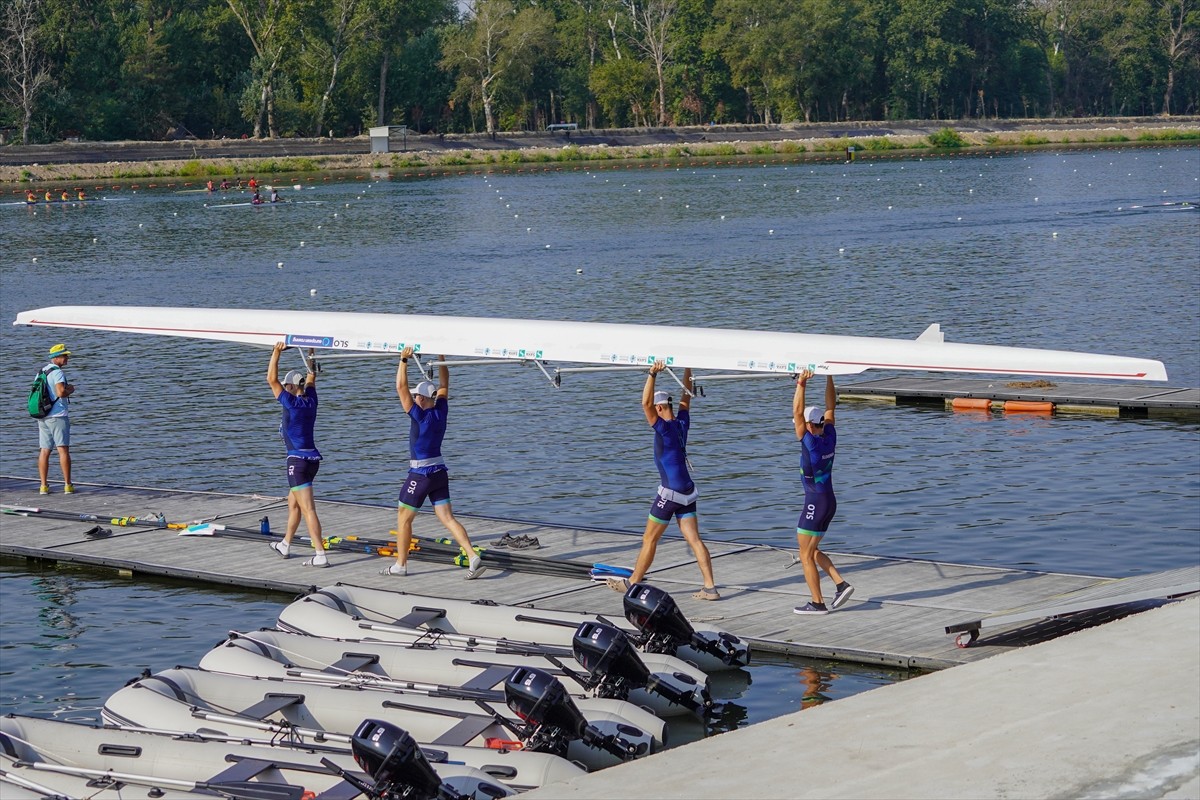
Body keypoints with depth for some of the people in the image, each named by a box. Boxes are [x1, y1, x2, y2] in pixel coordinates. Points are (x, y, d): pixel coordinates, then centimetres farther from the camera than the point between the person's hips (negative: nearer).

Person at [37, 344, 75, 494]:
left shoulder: (41, 372, 15)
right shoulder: (57, 372, -12)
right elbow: (61, 392, -25)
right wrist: (71, 390, -3)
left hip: (42, 416, 8)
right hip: (58, 415, -8)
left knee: (44, 451, 6)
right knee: (63, 450, -4)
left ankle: (44, 486, 3)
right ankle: (67, 485, -5)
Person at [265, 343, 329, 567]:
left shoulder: (291, 403, -12)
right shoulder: (310, 401, 6)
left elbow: (271, 379, -11)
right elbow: (311, 377, 23)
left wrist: (277, 352, -8)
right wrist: (310, 355, 27)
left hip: (298, 460, -8)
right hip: (312, 458, 8)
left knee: (308, 509, -11)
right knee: (293, 503, 24)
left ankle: (321, 555, -17)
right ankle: (285, 545, 38)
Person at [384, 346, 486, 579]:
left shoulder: (420, 415, -15)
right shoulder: (440, 412, 2)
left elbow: (401, 387, -17)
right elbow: (444, 385, 15)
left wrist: (404, 360, -15)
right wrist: (442, 358, 14)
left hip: (420, 474, -7)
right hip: (440, 472, 7)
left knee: (403, 518, 8)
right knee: (447, 518, 3)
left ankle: (400, 564, 14)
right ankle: (473, 558, -12)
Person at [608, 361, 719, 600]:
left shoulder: (665, 428, -14)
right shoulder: (682, 423, 6)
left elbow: (646, 403, -24)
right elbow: (686, 397, 20)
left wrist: (653, 374, -28)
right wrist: (688, 371, 23)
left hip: (670, 491, -7)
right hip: (687, 492, 7)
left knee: (649, 539, 5)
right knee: (694, 539, 3)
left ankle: (632, 583, 15)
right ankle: (710, 587, -4)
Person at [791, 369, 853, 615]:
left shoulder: (810, 442, -17)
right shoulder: (830, 438, 1)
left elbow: (797, 412, -19)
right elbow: (830, 407, 9)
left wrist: (801, 385, -22)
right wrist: (829, 378, 7)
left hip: (815, 503, -8)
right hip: (829, 501, 8)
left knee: (806, 555, 1)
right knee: (811, 549, 19)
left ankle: (818, 603, 2)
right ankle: (841, 584, 10)